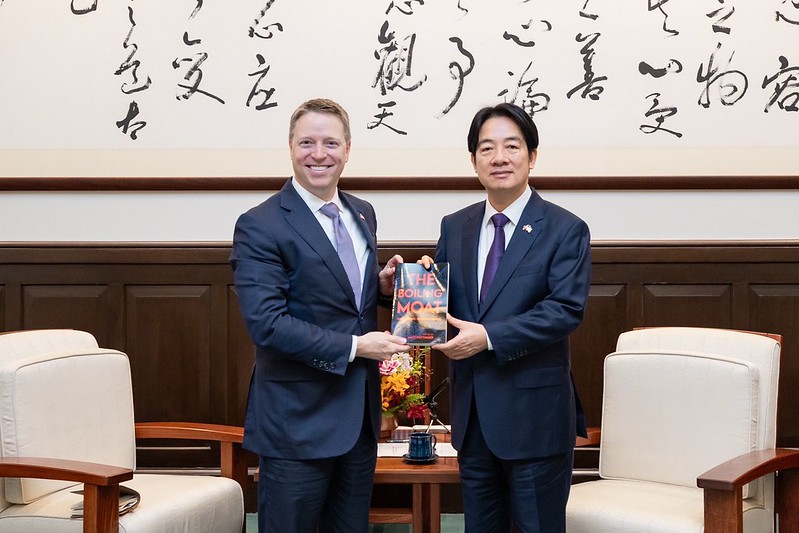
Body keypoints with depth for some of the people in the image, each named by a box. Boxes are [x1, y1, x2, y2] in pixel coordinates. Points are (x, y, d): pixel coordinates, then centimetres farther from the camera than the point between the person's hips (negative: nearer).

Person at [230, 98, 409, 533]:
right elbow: (266, 323, -20)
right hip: (298, 418, -7)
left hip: (360, 414, 7)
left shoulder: (362, 215, 10)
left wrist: (383, 284, -1)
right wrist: (353, 346, -20)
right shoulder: (260, 227, -13)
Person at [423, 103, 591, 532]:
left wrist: (489, 337, -22)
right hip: (472, 414, 5)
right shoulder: (454, 227, 10)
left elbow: (566, 310, -16)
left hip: (534, 414, -5)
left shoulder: (565, 230, -6)